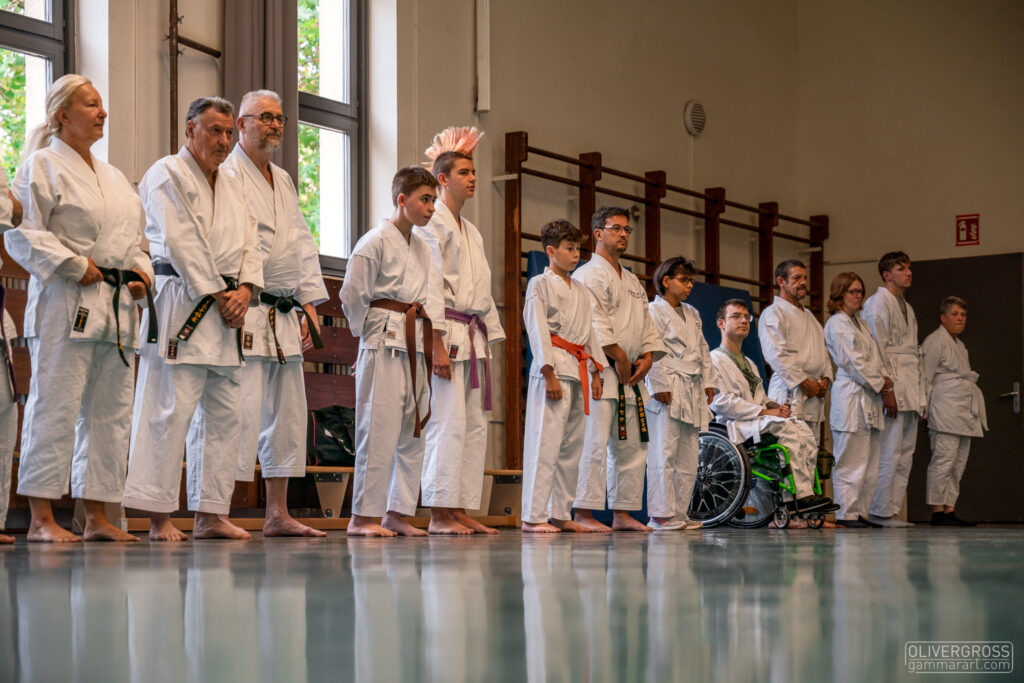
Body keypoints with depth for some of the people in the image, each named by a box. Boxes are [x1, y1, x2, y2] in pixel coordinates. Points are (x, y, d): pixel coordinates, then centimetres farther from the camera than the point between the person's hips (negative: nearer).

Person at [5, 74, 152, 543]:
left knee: (110, 411, 7)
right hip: (66, 304, -8)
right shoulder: (43, 166, -2)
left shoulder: (113, 177, 22)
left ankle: (96, 516, 13)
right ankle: (41, 518, -4)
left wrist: (141, 271, 9)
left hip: (116, 306, 8)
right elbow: (21, 234, -10)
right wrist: (75, 266, -15)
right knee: (55, 407, -9)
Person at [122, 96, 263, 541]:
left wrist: (244, 289, -4)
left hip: (228, 308, 8)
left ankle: (211, 514, 15)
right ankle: (158, 516, -9)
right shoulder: (167, 175, -4)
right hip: (180, 302, -8)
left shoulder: (233, 183, 21)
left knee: (225, 412, 8)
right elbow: (182, 244, -12)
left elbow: (249, 241, 13)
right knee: (170, 409, -11)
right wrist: (217, 294, -12)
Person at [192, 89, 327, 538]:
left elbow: (302, 243, 22)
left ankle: (278, 514, 18)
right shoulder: (226, 174, -6)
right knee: (241, 411, -15)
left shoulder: (283, 181, 21)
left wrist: (309, 302, 13)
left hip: (285, 316, 9)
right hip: (245, 313, -9)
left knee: (287, 414, 11)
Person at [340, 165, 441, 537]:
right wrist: (370, 333, 1)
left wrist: (424, 332, 8)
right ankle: (362, 516, -4)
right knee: (379, 429, -8)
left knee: (413, 432, 8)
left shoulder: (423, 248, 15)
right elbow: (353, 296, -7)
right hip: (384, 346, -8)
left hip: (416, 348, 8)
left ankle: (396, 513, 15)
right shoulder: (375, 242, -8)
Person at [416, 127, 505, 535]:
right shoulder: (432, 223, -5)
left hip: (473, 336, 9)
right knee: (449, 422, -12)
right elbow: (429, 286, -13)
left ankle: (461, 510, 9)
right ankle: (439, 514, -10)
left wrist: (488, 341, 18)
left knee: (475, 425, 6)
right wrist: (437, 344, -19)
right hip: (446, 332, -9)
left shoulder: (471, 232, 22)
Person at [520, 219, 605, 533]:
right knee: (546, 441, -12)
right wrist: (550, 374, -16)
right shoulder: (540, 284, -2)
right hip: (552, 368, -8)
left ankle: (561, 514, 13)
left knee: (572, 444, 7)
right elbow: (538, 331, -9)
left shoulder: (580, 291, 20)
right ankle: (533, 516, -11)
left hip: (578, 369, 8)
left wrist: (595, 372, 14)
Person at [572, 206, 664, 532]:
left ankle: (622, 513, 16)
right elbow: (594, 322, -16)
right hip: (599, 370, -9)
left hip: (630, 375, 9)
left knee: (632, 445, 10)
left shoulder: (633, 282, 23)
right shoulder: (589, 275, -5)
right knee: (595, 442, -14)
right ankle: (583, 513, -13)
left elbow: (646, 324, 22)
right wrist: (619, 357, -17)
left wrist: (648, 357, 5)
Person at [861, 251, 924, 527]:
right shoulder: (878, 303, -5)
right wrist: (887, 390, -19)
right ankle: (880, 511, -6)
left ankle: (892, 509, 9)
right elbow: (877, 350, -12)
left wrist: (920, 396, 15)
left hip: (910, 390, 9)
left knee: (905, 454, 6)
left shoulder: (907, 307, 22)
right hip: (891, 386, -9)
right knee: (889, 452, -11)